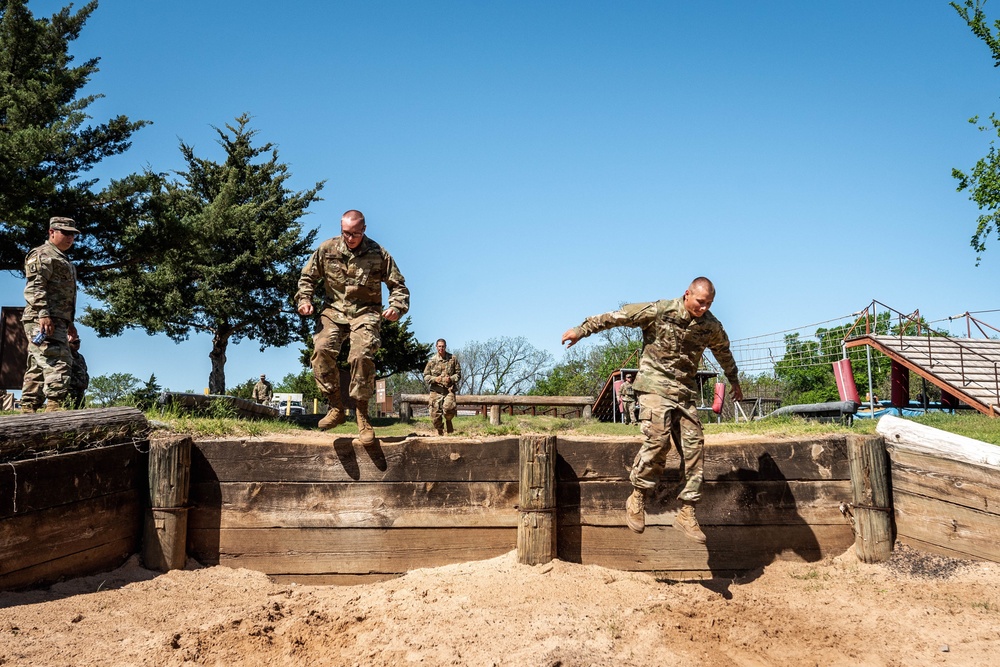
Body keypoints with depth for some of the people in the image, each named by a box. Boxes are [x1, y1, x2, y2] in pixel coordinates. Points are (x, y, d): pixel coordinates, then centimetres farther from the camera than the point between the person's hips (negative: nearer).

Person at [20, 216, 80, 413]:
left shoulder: (62, 259, 28)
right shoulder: (43, 254, -3)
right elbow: (34, 286, -15)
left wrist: (70, 321, 25)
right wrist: (43, 313, -26)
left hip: (57, 321, 10)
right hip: (43, 320, -10)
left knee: (38, 369, 8)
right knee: (58, 363, -20)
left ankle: (27, 410, 10)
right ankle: (55, 407, -27)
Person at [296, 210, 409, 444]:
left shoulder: (378, 253, -2)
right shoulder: (327, 249, 1)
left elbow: (398, 286, 6)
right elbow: (308, 277, 13)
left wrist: (397, 307, -14)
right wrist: (304, 299, -5)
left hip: (365, 313, -2)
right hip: (334, 310, 2)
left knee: (362, 356, -25)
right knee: (322, 349, -24)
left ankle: (362, 417, -10)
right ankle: (336, 408, -10)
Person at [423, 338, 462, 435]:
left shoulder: (453, 358, 6)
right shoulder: (432, 360, 6)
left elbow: (458, 374, 10)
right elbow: (425, 376, 10)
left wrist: (451, 379, -10)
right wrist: (434, 379, -10)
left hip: (449, 389, -1)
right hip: (436, 391, 1)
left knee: (448, 407, -27)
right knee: (435, 414, -2)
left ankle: (448, 420, 7)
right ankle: (440, 431, 23)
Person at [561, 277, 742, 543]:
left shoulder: (712, 326, 5)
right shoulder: (659, 311, -10)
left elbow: (723, 352, 25)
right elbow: (618, 316, -6)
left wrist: (734, 381, 39)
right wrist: (581, 330, -4)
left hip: (685, 392, 5)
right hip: (655, 386, -5)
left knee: (694, 447, -3)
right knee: (658, 439, -20)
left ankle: (687, 513, 4)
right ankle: (637, 498, -2)